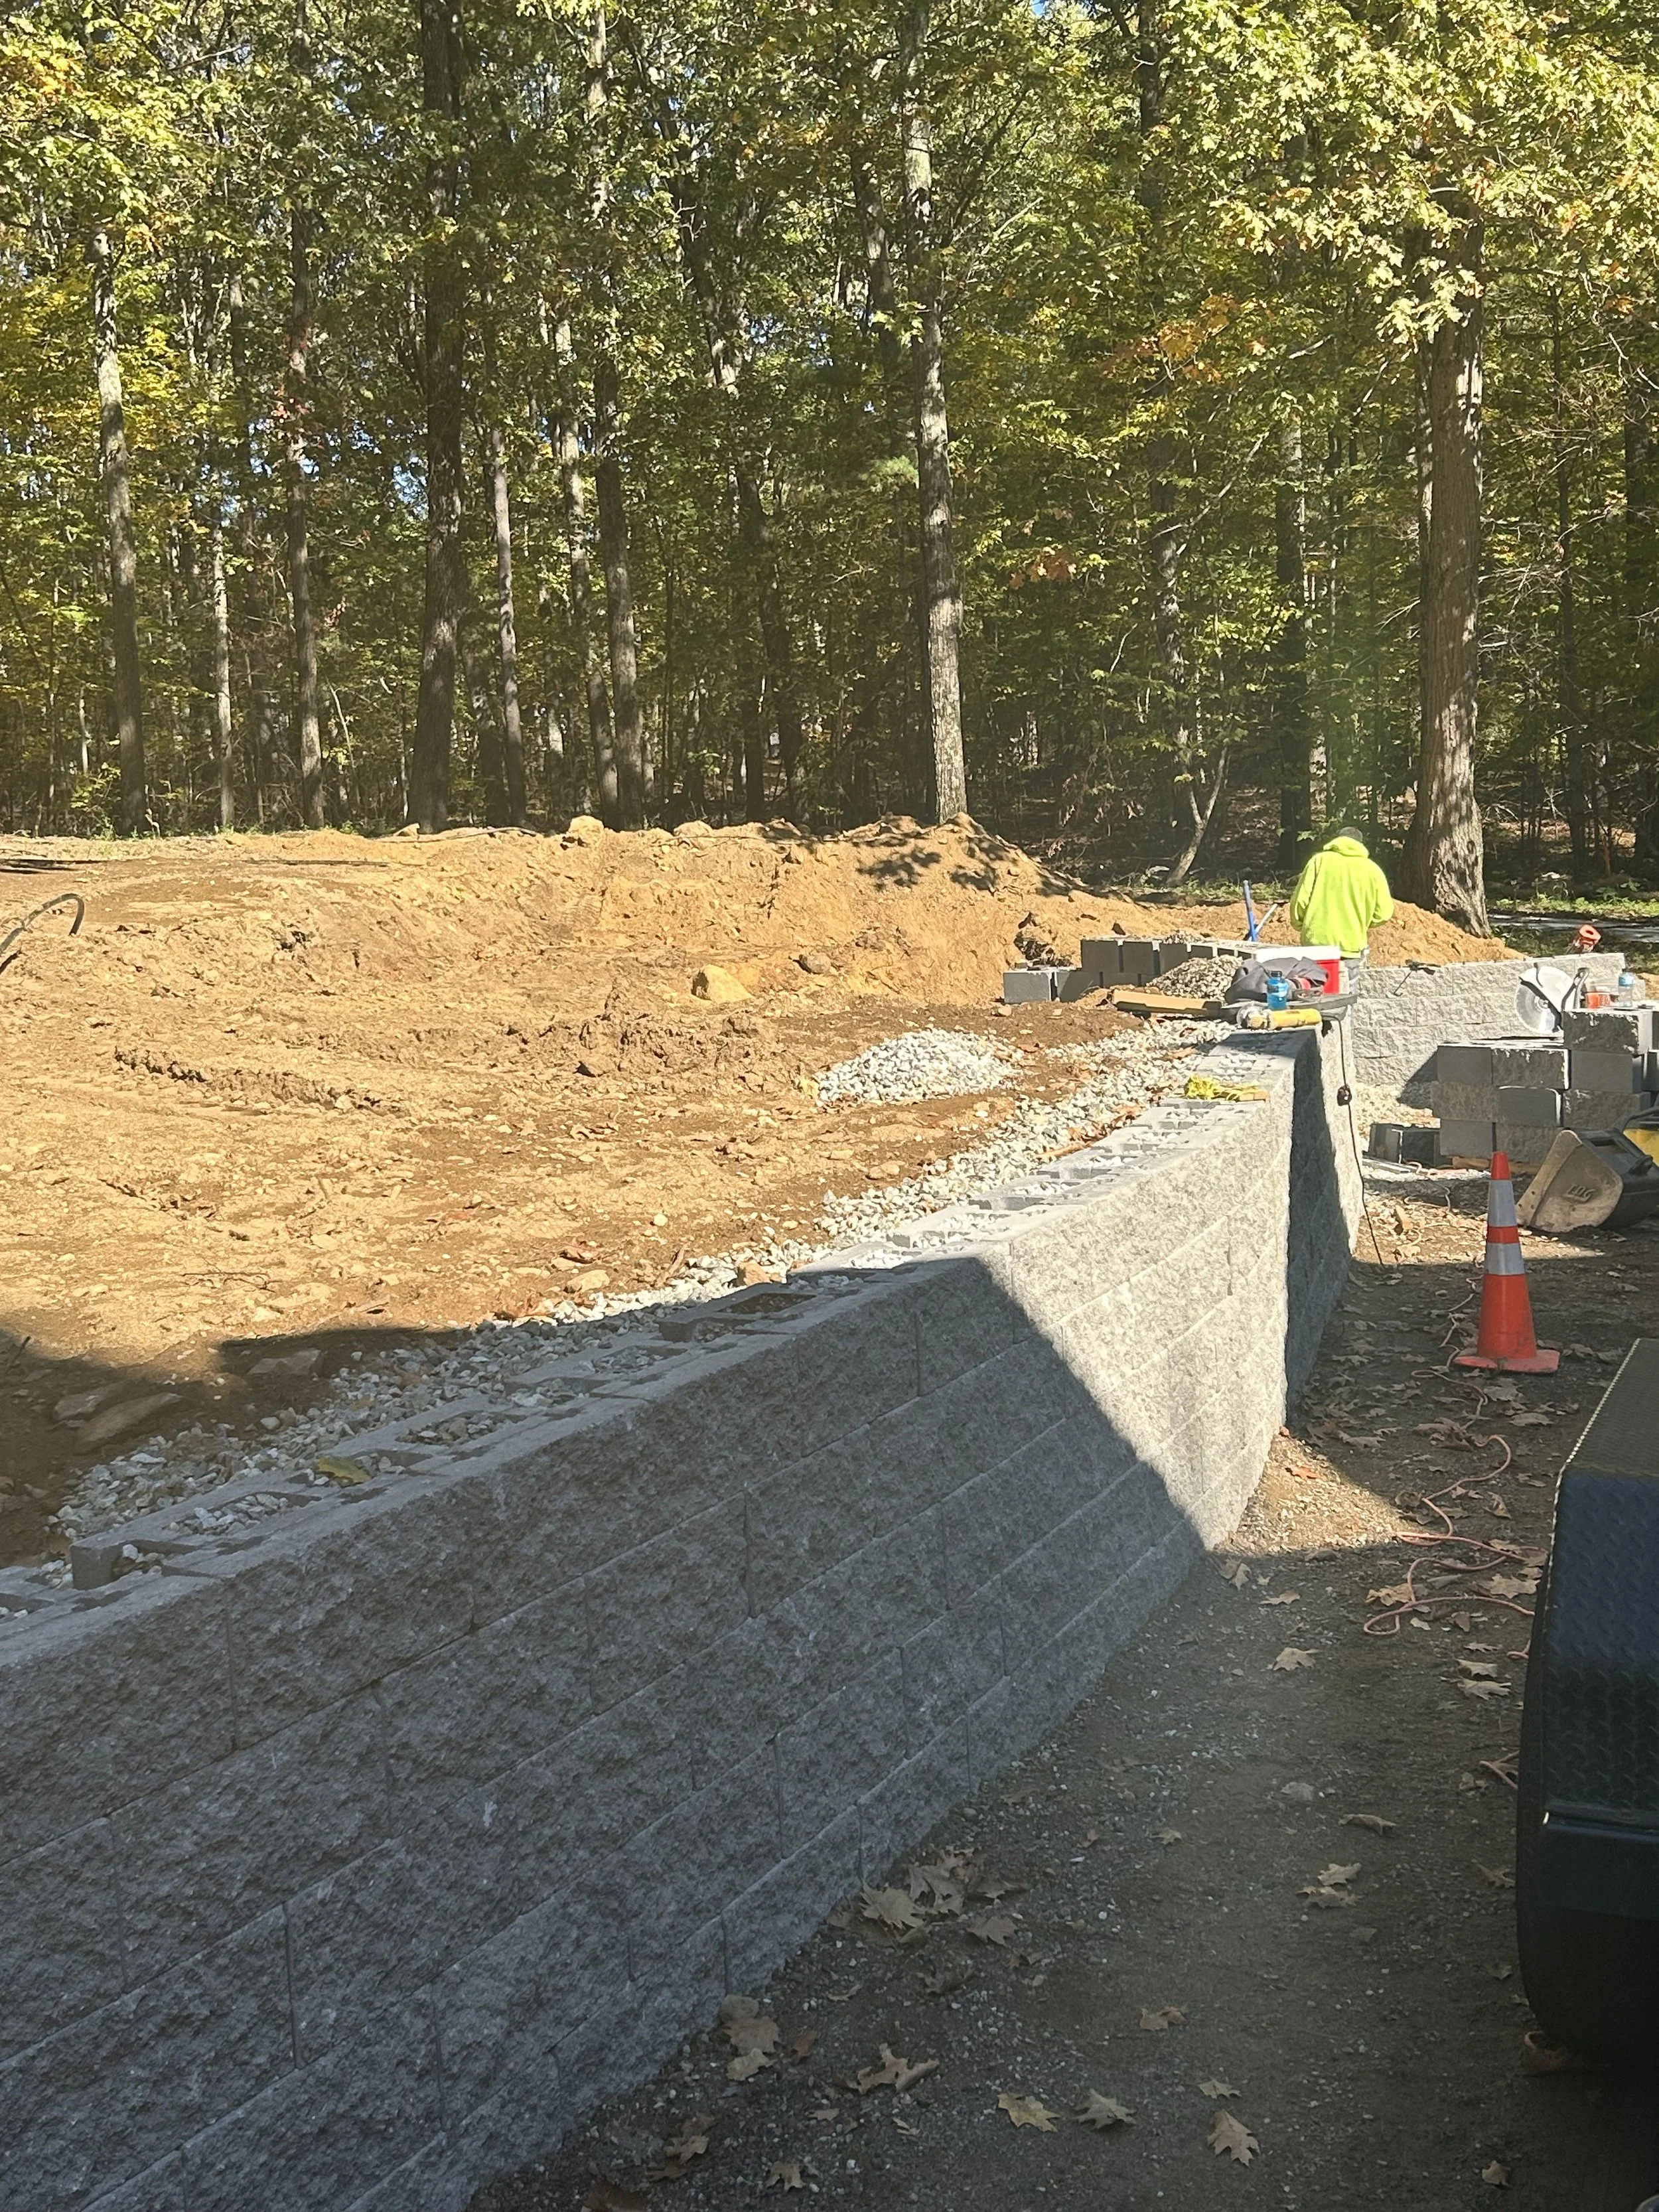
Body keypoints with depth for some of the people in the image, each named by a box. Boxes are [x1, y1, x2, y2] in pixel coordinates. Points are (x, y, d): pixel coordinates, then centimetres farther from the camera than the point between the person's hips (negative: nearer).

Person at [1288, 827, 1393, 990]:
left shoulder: (1319, 860, 3)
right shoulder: (1372, 869, 5)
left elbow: (1300, 900, -3)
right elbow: (1384, 912, 3)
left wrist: (1299, 925, 14)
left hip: (1316, 942, 0)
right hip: (1351, 945, 0)